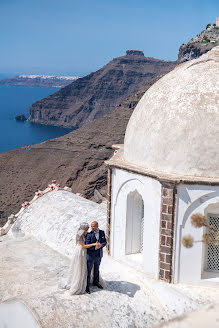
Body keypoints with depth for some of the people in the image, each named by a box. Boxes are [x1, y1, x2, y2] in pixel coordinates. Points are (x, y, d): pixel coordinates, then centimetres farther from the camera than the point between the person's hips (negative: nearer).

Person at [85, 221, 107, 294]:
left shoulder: (102, 232, -4)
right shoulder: (89, 235, -18)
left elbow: (105, 242, -1)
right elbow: (87, 246, -18)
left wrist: (100, 245, -22)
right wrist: (94, 247, -33)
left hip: (99, 255, 5)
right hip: (91, 255, -5)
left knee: (97, 269, 23)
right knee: (88, 271, 4)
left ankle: (96, 282, 42)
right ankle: (87, 286, 16)